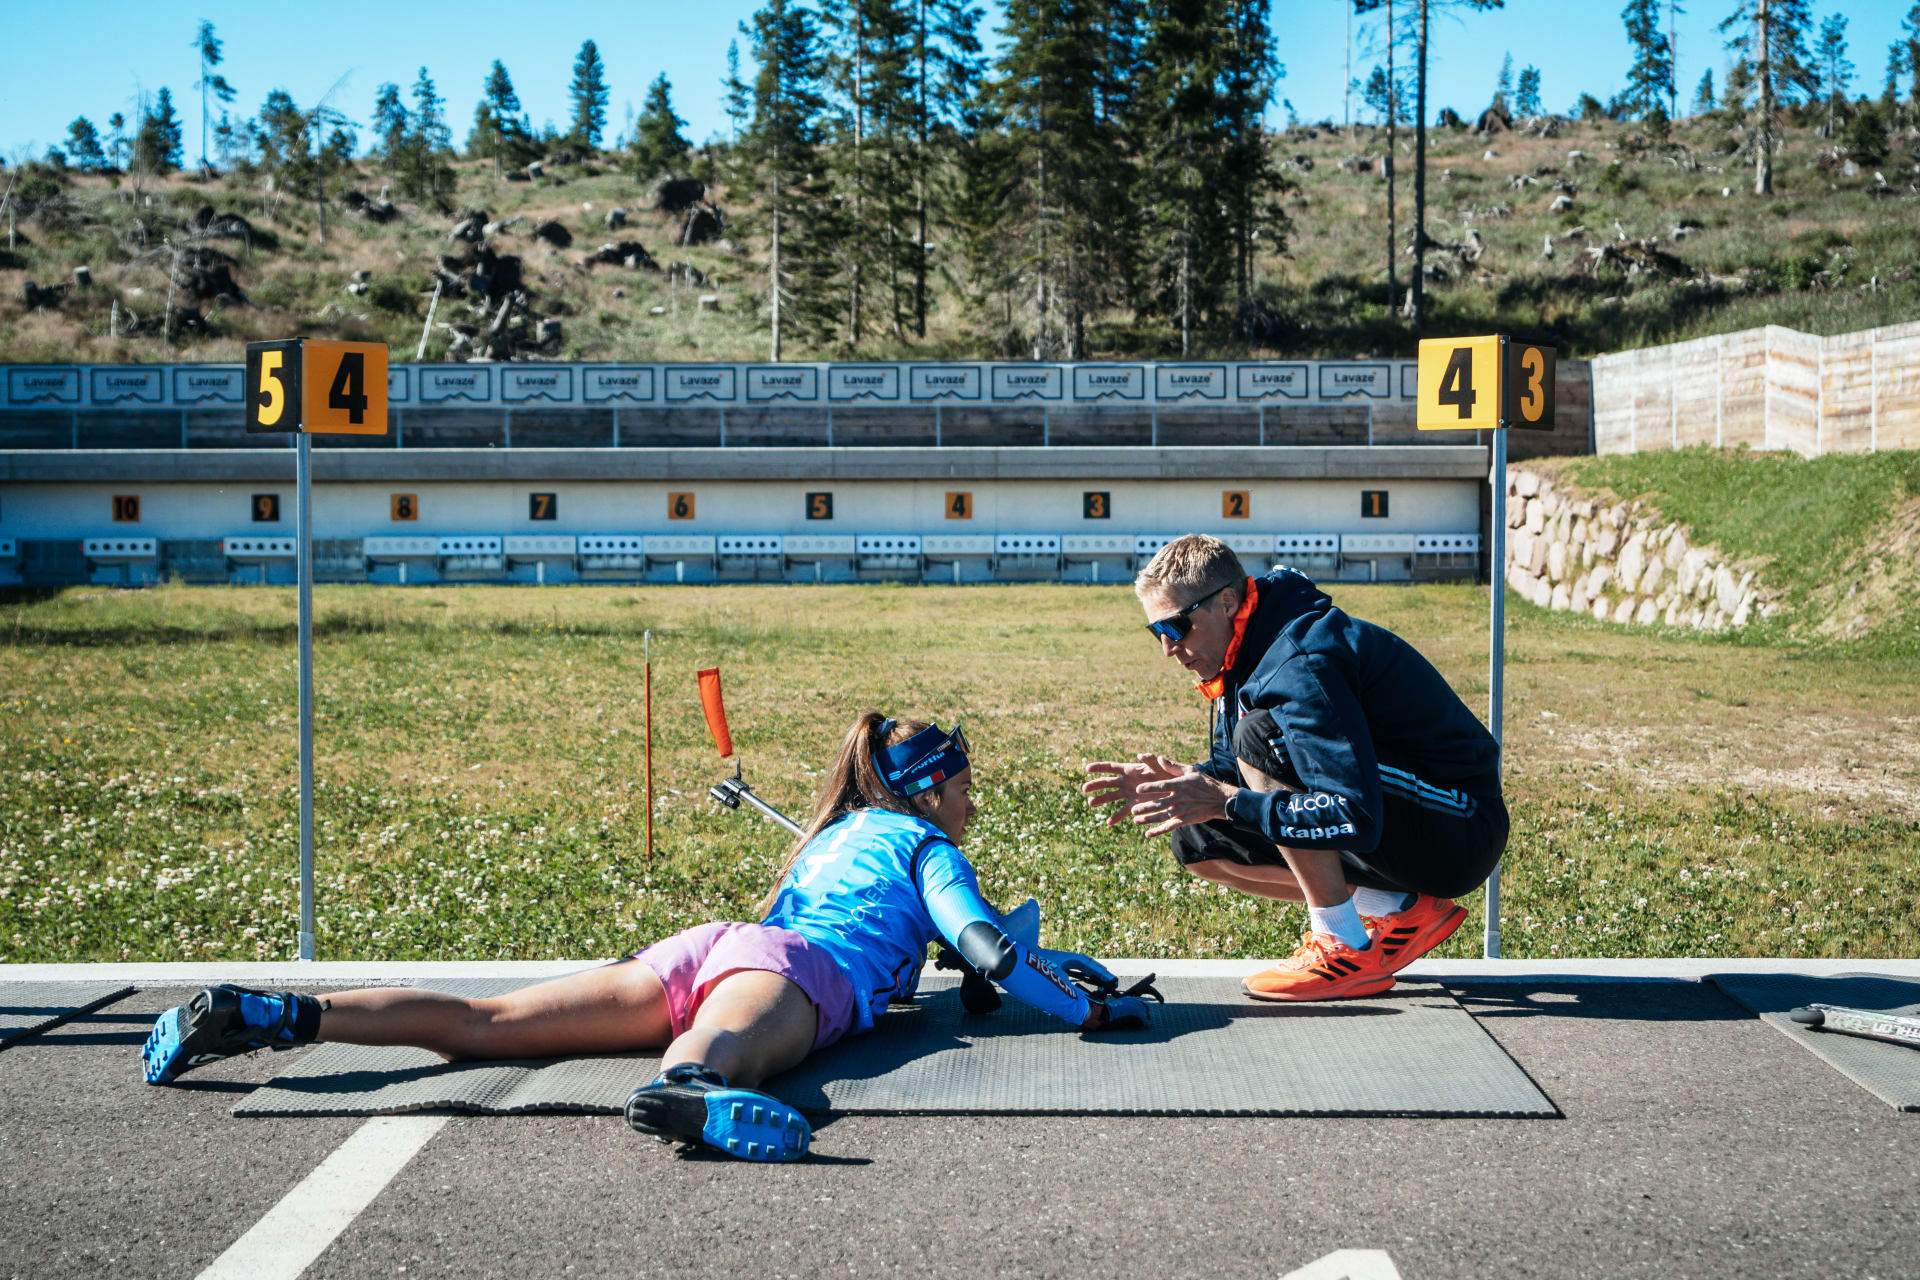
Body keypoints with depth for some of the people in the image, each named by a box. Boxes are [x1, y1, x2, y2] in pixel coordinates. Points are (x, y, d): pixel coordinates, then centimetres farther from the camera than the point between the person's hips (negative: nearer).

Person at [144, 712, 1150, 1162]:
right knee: (721, 1050, -43)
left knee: (482, 1025, -2)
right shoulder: (927, 847, 19)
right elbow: (990, 953, 7)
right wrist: (1090, 1008, 16)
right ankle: (687, 1090, -78)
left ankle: (277, 1013, -11)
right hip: (792, 976, -7)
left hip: (710, 944, 7)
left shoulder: (839, 830, 40)